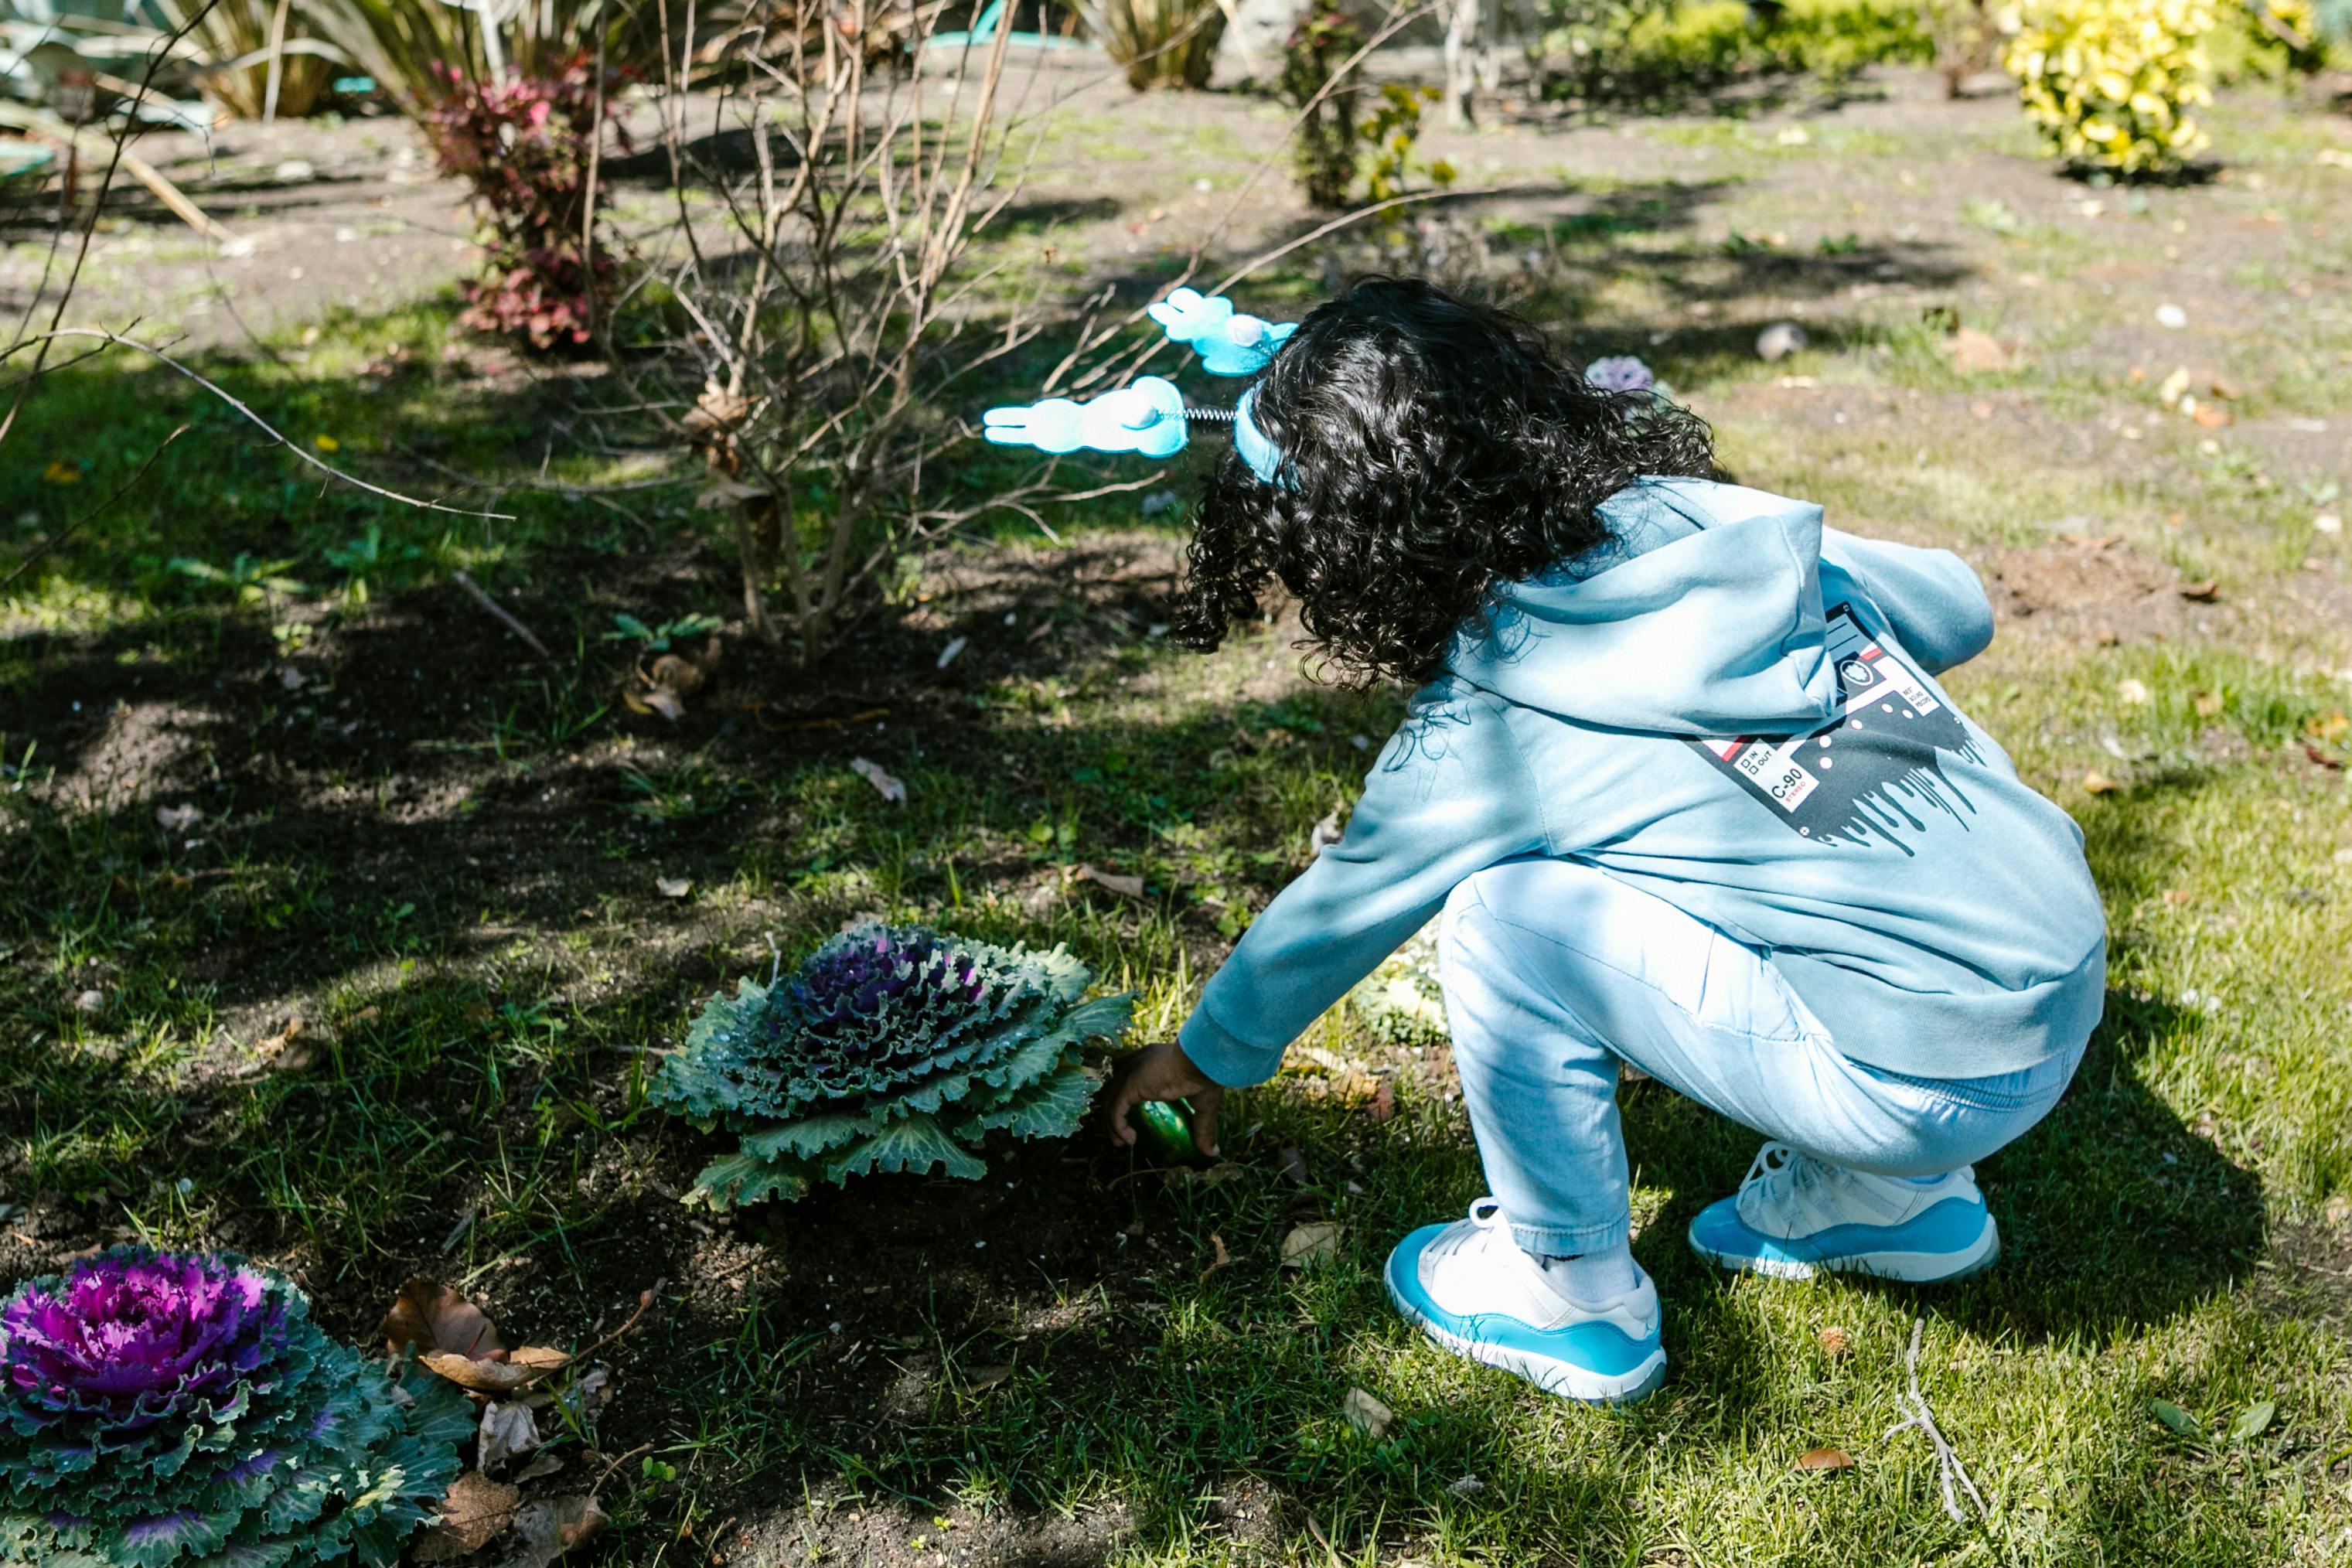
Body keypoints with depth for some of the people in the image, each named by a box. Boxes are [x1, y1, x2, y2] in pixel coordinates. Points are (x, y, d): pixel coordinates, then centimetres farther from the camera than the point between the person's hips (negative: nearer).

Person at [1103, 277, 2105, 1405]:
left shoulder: (1483, 738, -11)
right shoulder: (1737, 524, 3)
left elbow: (1338, 912, 5)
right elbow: (1958, 611, 17)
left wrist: (1208, 1057, 23)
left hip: (1938, 1084, -7)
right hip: (2067, 987, 8)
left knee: (1503, 919, -7)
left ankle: (1577, 1304, 11)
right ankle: (1890, 1200, 30)